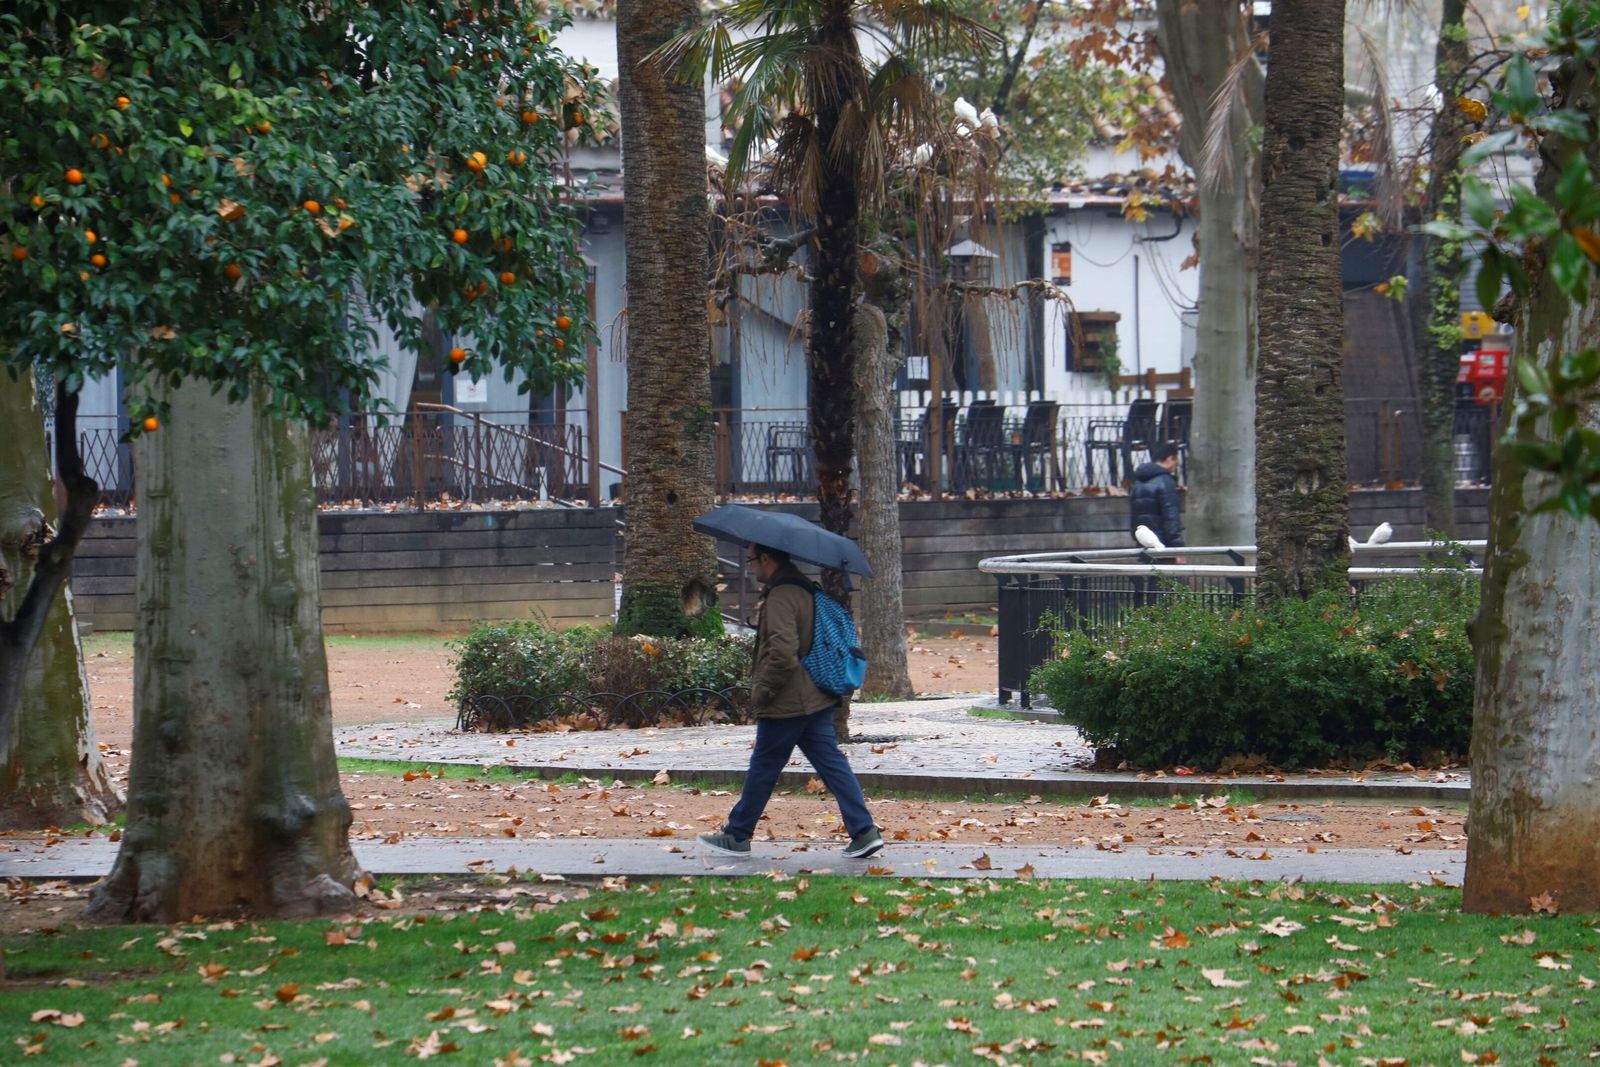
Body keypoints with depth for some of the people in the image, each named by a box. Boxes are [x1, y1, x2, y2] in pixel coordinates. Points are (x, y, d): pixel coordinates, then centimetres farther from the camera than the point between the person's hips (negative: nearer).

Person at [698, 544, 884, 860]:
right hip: (816, 700, 9)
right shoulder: (804, 590, 13)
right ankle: (864, 831, -4)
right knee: (832, 763, 5)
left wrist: (762, 689, -17)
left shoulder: (781, 597, -18)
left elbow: (783, 652, -29)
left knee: (762, 770, 4)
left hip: (786, 704, -9)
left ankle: (736, 836, 15)